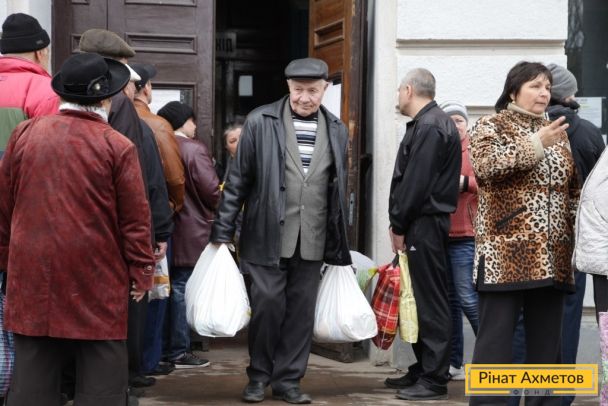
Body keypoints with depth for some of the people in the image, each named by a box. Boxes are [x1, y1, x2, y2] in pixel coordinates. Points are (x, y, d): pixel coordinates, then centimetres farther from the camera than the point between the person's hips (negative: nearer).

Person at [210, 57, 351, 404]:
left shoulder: (337, 131, 8)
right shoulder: (260, 122, -1)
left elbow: (339, 190, 13)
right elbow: (238, 180, 0)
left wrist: (339, 245, 13)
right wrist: (223, 232, -2)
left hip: (313, 241, 3)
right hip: (268, 236, -3)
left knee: (302, 311, 5)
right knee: (268, 305, -1)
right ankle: (259, 376, 18)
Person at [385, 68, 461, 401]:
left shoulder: (429, 126, -14)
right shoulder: (428, 123, 18)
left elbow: (415, 183, -19)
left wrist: (399, 225, -14)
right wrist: (401, 223, 13)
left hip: (424, 224, -10)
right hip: (423, 224, 10)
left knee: (430, 301, -7)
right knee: (422, 298, 14)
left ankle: (434, 380, -4)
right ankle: (423, 370, 21)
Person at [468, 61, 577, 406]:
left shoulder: (557, 132, 18)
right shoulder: (491, 127, 3)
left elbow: (573, 188, 21)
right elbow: (486, 166, -17)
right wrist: (535, 144, -20)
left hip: (552, 257, 6)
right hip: (506, 253, -5)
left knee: (547, 342, 8)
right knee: (496, 339, -6)